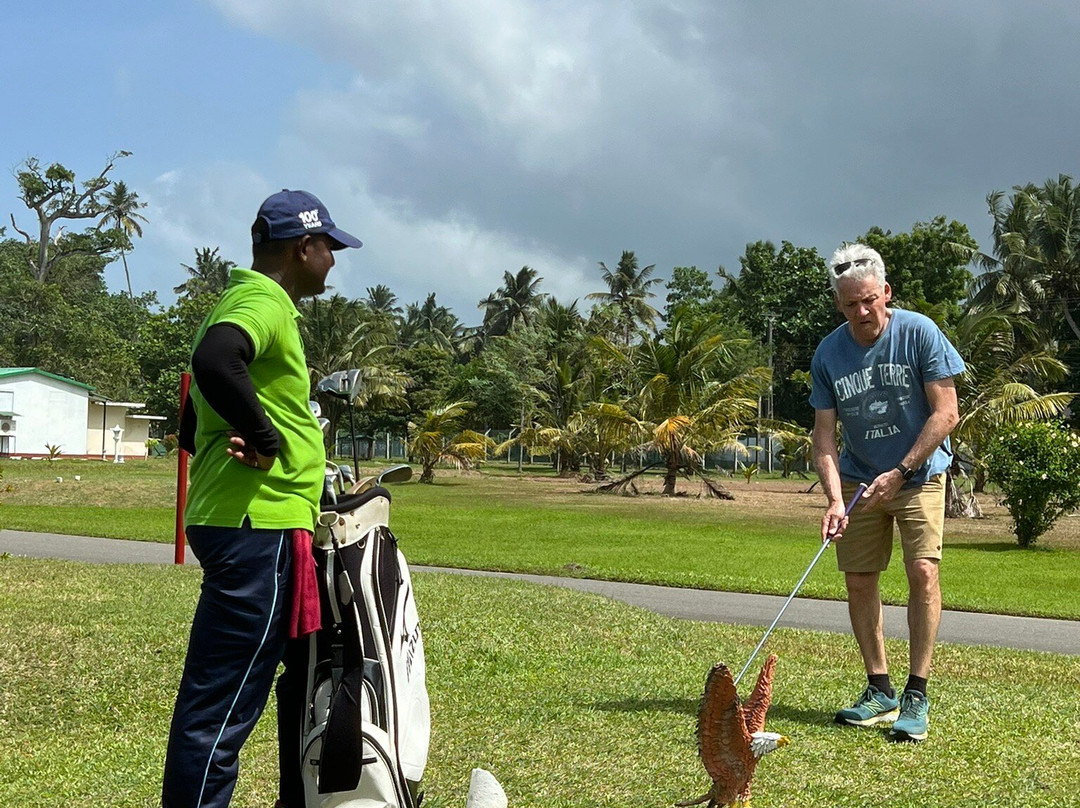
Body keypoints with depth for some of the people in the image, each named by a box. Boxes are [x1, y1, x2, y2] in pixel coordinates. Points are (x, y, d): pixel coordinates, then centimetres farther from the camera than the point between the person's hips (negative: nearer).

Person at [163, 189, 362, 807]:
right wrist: (266, 440, -23)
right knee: (223, 707, -8)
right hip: (260, 529, -11)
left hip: (232, 525, 11)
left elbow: (192, 429, 27)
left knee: (218, 699, 18)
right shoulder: (263, 302, -11)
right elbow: (215, 361, -35)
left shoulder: (245, 301, 21)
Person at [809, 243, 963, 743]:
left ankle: (917, 695, -10)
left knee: (923, 570, -16)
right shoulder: (828, 354, -7)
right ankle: (880, 691, 13)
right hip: (860, 479, 3)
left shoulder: (919, 333, -15)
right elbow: (823, 435, -6)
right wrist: (835, 499, -20)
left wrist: (899, 473, -18)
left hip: (919, 473, -3)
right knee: (859, 580, 1)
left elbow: (946, 413, -14)